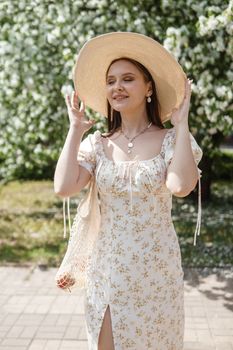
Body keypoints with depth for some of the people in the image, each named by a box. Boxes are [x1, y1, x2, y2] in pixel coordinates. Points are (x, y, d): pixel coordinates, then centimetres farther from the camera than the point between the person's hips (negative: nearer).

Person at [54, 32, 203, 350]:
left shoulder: (171, 140, -6)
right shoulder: (97, 144, 2)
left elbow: (181, 186, -26)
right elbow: (64, 188, -12)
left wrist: (181, 123, -17)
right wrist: (75, 129, -4)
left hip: (156, 269, -2)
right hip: (108, 268, 2)